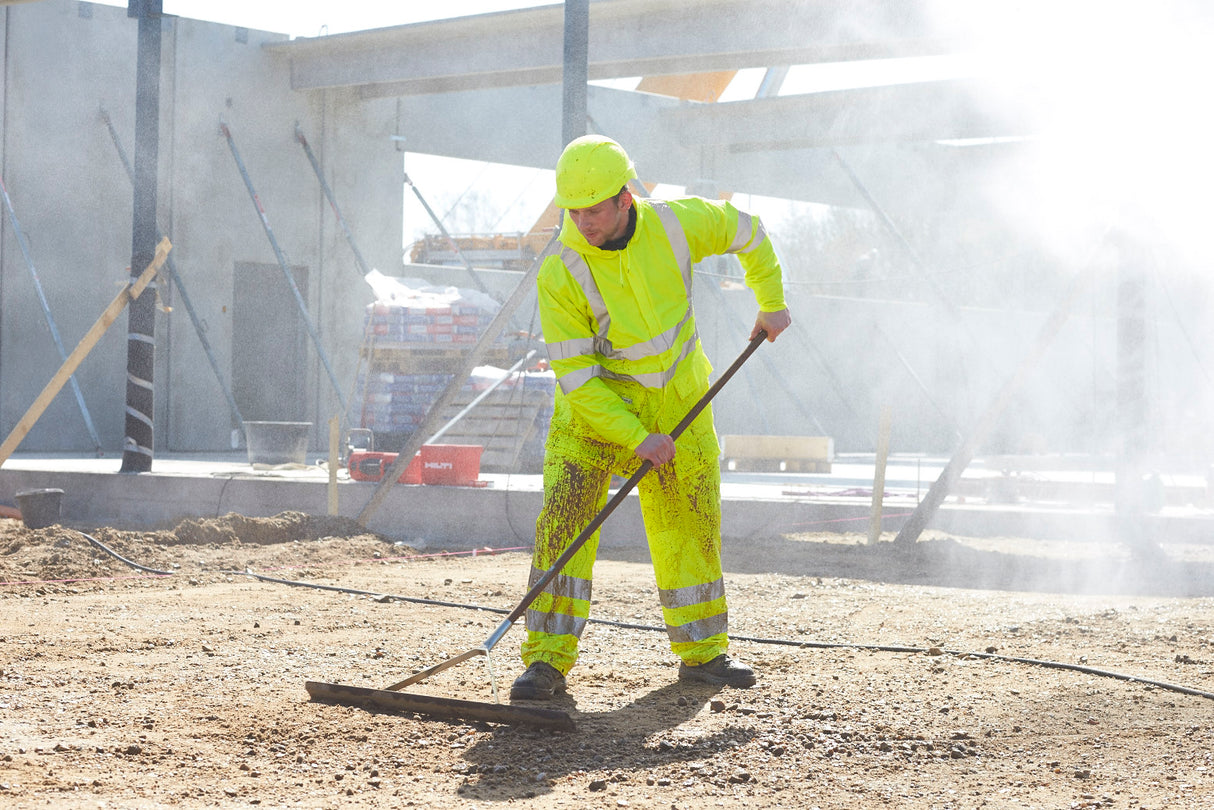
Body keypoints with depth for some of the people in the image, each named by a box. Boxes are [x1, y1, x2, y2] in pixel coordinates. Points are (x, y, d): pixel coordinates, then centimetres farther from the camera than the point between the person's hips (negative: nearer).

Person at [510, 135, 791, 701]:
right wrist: (637, 439, -25)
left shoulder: (675, 224, -16)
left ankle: (702, 652, 25)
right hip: (593, 408, -3)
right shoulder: (560, 275, -24)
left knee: (690, 525, 10)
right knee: (563, 519, -17)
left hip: (676, 404, 3)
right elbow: (575, 376, -22)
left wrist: (772, 303, 10)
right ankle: (548, 661, -12)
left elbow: (744, 230, 6)